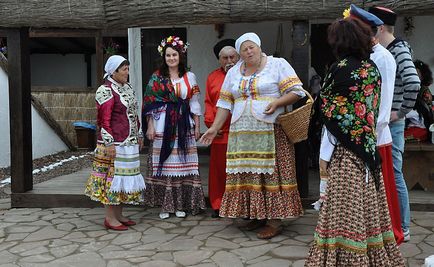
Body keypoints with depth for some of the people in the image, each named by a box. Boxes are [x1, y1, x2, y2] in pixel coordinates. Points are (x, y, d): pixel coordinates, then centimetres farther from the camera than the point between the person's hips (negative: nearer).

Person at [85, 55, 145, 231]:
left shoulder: (127, 88, 15)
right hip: (114, 144, -9)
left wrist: (139, 135, 20)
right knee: (113, 176, -4)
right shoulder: (106, 91, -11)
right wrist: (109, 144, -19)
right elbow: (103, 120, -16)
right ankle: (110, 218, 5)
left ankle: (118, 215, 21)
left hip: (129, 143, 9)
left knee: (124, 175, 11)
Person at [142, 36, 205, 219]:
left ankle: (180, 204, 12)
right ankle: (165, 204, 9)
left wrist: (197, 126, 5)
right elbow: (150, 104, 2)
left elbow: (194, 103, 9)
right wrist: (150, 126, -4)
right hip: (163, 125, -1)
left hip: (184, 125, 1)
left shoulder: (189, 77, 8)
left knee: (183, 162, 2)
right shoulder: (157, 78, 4)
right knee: (164, 162, -1)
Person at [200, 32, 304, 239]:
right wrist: (214, 128, 9)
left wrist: (277, 102, -19)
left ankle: (274, 219, -1)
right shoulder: (233, 73, 16)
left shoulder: (278, 65, 2)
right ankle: (256, 214, 14)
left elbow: (296, 91, -4)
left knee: (272, 172, -6)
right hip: (242, 134, 5)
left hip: (271, 132, -4)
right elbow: (225, 103, 15)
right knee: (248, 173, 3)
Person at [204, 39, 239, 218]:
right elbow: (208, 102, 11)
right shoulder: (213, 77, 14)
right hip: (220, 132, 2)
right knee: (219, 169, 7)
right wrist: (211, 123, 1)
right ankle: (218, 205, 18)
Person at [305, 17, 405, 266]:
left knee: (345, 210, -2)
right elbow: (374, 111, 10)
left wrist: (324, 154, -5)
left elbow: (331, 115, -10)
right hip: (369, 149, 7)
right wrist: (368, 140, 15)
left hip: (345, 151, -7)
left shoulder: (341, 68, -12)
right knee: (368, 207, 14)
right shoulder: (373, 68, 8)